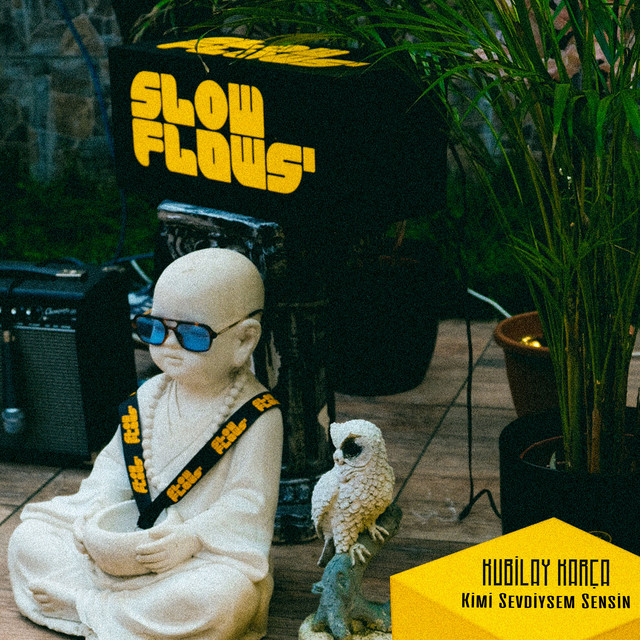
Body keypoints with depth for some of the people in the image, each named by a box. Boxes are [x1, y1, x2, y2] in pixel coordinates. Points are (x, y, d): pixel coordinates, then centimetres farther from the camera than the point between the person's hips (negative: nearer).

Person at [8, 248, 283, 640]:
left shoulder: (258, 415, -13)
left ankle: (88, 607, -25)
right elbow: (115, 462, 9)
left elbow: (248, 502, -18)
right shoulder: (151, 396, 5)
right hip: (132, 539, 5)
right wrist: (99, 509, -11)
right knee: (28, 538, -3)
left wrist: (190, 538, -31)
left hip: (210, 549, -5)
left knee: (228, 595, -40)